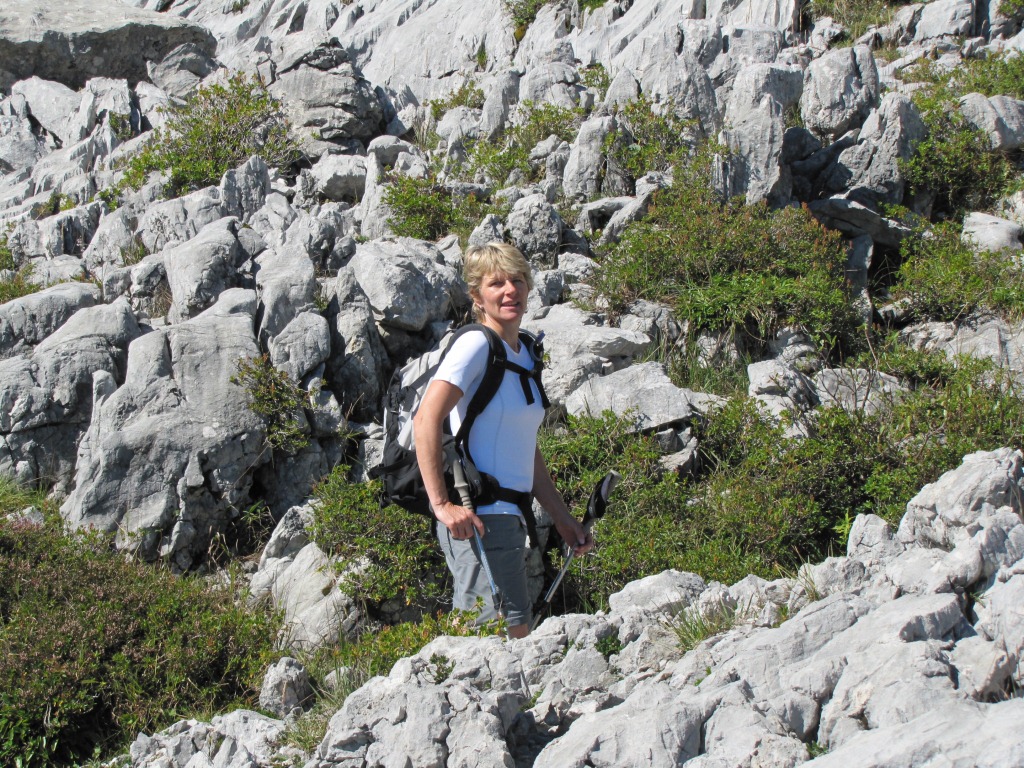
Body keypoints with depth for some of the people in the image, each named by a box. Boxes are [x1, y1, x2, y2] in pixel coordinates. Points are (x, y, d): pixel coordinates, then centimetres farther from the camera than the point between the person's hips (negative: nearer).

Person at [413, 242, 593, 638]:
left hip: (508, 518, 9)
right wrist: (442, 505, -25)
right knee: (511, 636, -12)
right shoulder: (477, 344, -9)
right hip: (479, 519, -9)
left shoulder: (524, 356, 17)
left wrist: (563, 519, 21)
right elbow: (425, 420, -20)